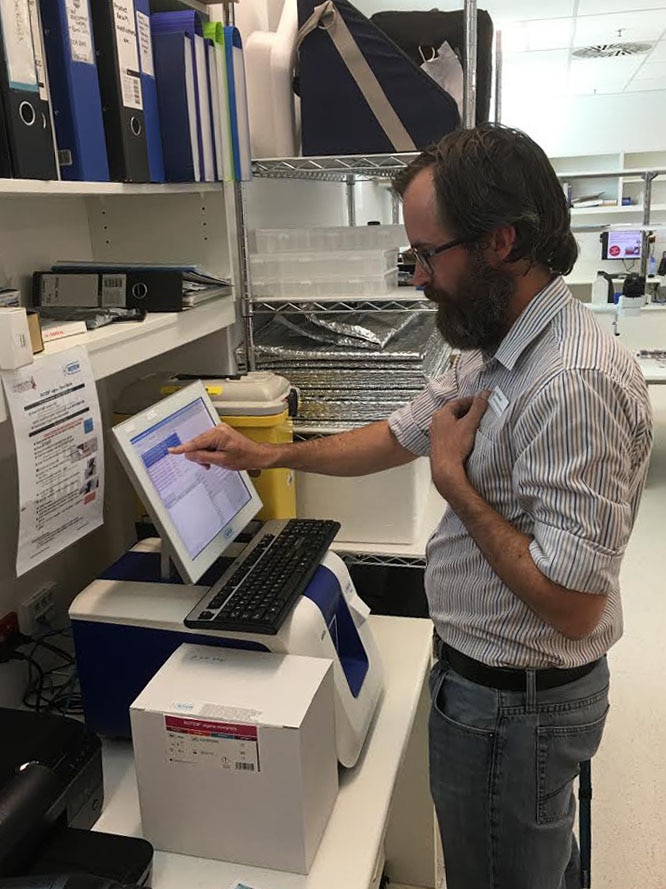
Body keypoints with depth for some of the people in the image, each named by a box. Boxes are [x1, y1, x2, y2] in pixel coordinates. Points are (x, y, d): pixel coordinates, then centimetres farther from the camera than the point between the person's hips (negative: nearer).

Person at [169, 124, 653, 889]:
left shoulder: (574, 383, -31)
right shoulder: (495, 351, 1)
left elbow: (571, 603, -30)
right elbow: (396, 436, 11)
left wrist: (453, 481, -22)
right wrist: (268, 455, 7)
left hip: (511, 706, -8)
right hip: (503, 680, 9)